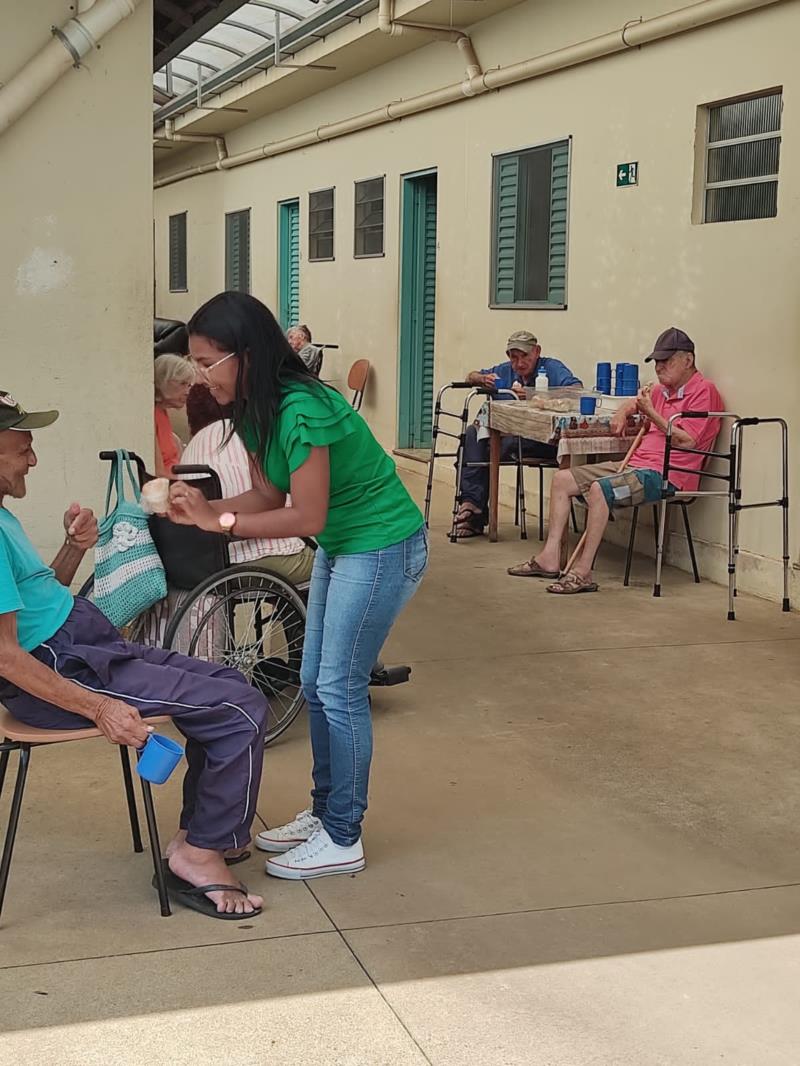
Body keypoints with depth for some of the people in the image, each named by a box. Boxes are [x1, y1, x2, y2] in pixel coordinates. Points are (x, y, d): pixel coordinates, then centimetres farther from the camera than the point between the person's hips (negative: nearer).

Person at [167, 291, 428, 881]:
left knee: (340, 690, -3)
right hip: (341, 546, 10)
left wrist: (220, 520, -21)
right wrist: (202, 509, -13)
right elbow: (268, 493, 3)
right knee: (315, 684, 13)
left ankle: (343, 840, 9)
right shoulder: (257, 410, 0)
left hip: (383, 549, -9)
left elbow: (306, 517, -26)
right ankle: (325, 812, 28)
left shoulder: (300, 411, -29)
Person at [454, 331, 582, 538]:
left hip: (545, 440, -7)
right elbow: (472, 376, 29)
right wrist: (483, 378, 1)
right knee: (473, 432, -14)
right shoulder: (506, 371, 17)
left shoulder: (551, 368, -2)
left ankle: (476, 506, -19)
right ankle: (471, 502, -23)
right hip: (511, 434, 7)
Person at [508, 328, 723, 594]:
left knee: (599, 489, -33)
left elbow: (687, 441, -16)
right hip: (635, 465, 10)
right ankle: (550, 559, -2)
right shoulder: (662, 390, 20)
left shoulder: (704, 390, -6)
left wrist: (651, 413, -13)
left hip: (664, 474, -10)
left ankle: (583, 572, -29)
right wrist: (623, 413, 18)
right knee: (562, 479, 3)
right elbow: (634, 402, 42)